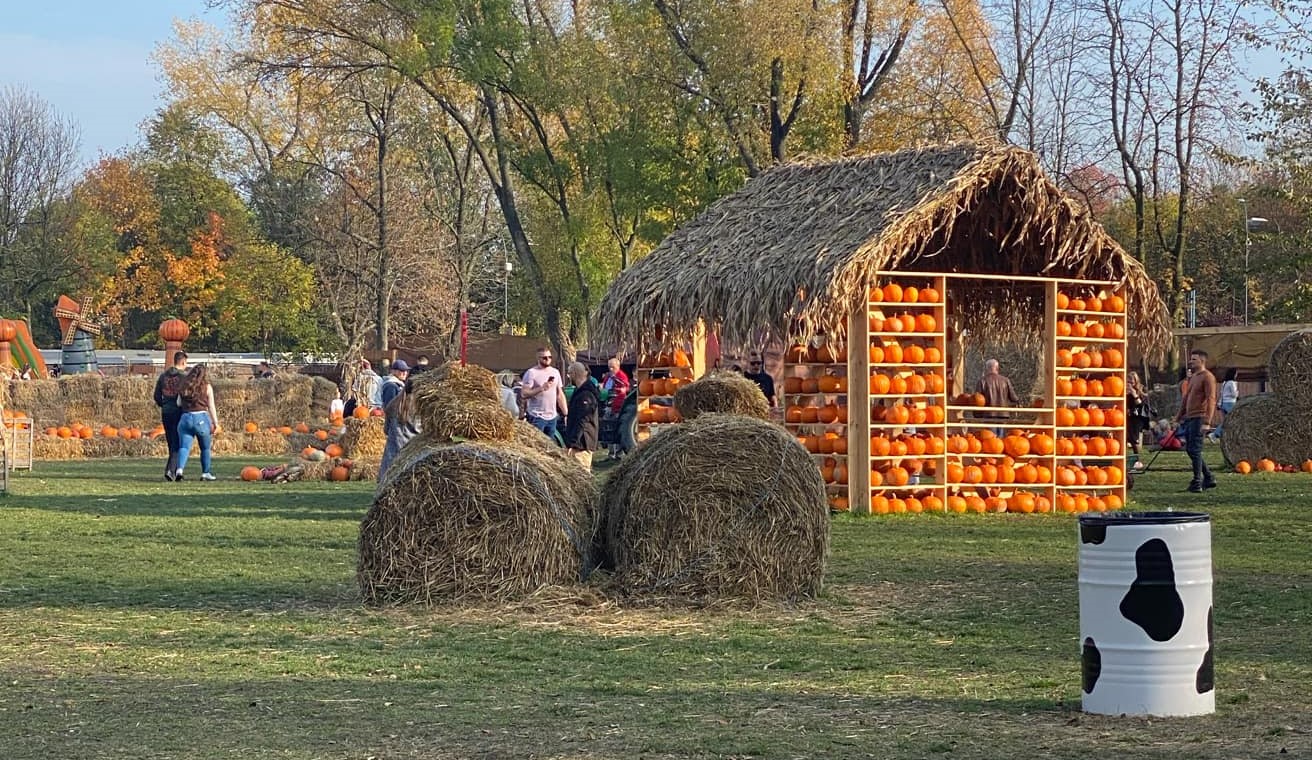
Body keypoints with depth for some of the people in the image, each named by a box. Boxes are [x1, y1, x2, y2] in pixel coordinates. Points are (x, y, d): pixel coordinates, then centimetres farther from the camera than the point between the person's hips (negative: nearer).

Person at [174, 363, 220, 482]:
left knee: (184, 447, -3)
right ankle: (205, 473, 22)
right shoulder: (207, 387, 1)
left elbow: (178, 403, 9)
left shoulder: (184, 387, 10)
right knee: (205, 448, 14)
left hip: (185, 418, 2)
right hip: (201, 418, -2)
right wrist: (215, 423, 5)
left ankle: (180, 469, -26)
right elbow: (211, 407, 0)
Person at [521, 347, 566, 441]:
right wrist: (541, 388, -22)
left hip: (552, 416, 6)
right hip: (537, 416, -6)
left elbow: (560, 394, 19)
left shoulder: (555, 372, 15)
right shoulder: (531, 372, -5)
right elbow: (524, 393, -14)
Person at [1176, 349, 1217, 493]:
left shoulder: (1207, 377, -8)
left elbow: (1211, 400, -15)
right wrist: (1179, 417, 22)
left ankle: (1197, 483, -4)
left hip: (1198, 418, -9)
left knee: (1195, 450, -8)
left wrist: (1207, 421, -23)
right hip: (1188, 419, 9)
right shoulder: (1192, 377, 19)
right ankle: (1208, 478, 20)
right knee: (1189, 449, 11)